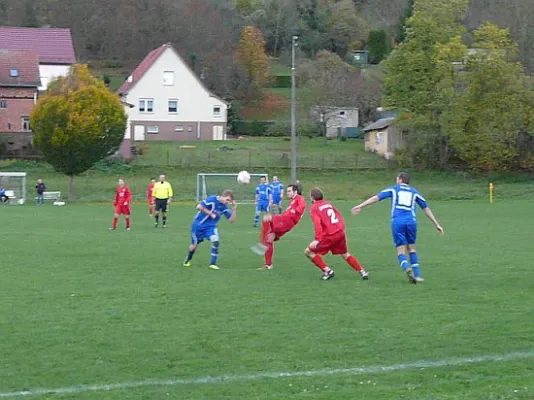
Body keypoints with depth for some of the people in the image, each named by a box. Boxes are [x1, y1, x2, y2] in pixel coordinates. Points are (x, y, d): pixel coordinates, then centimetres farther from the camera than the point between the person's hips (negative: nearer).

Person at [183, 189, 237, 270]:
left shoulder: (224, 207, -4)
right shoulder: (212, 199, -21)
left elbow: (231, 220, -4)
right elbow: (199, 207, -25)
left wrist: (234, 209, -17)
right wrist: (211, 214, -24)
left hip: (210, 226, 3)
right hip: (198, 225, -3)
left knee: (215, 241, -23)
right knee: (194, 245, 7)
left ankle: (213, 264, -12)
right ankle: (188, 260, 39)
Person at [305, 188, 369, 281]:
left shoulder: (314, 208, -2)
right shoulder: (328, 204, 19)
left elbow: (317, 223, -18)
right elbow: (339, 216, 22)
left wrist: (317, 239, -26)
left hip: (329, 235, -7)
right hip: (340, 233, 7)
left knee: (308, 252, 5)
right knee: (345, 255, 27)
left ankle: (328, 271, 1)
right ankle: (363, 272, 23)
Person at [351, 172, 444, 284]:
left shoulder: (393, 189, 17)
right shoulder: (414, 192, 22)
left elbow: (376, 198, 10)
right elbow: (426, 209, 24)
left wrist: (360, 206, 11)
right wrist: (437, 224, 29)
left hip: (397, 222, -2)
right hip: (411, 221, 2)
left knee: (401, 250, 0)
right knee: (411, 248, 18)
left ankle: (407, 268, -29)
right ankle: (417, 275, 10)